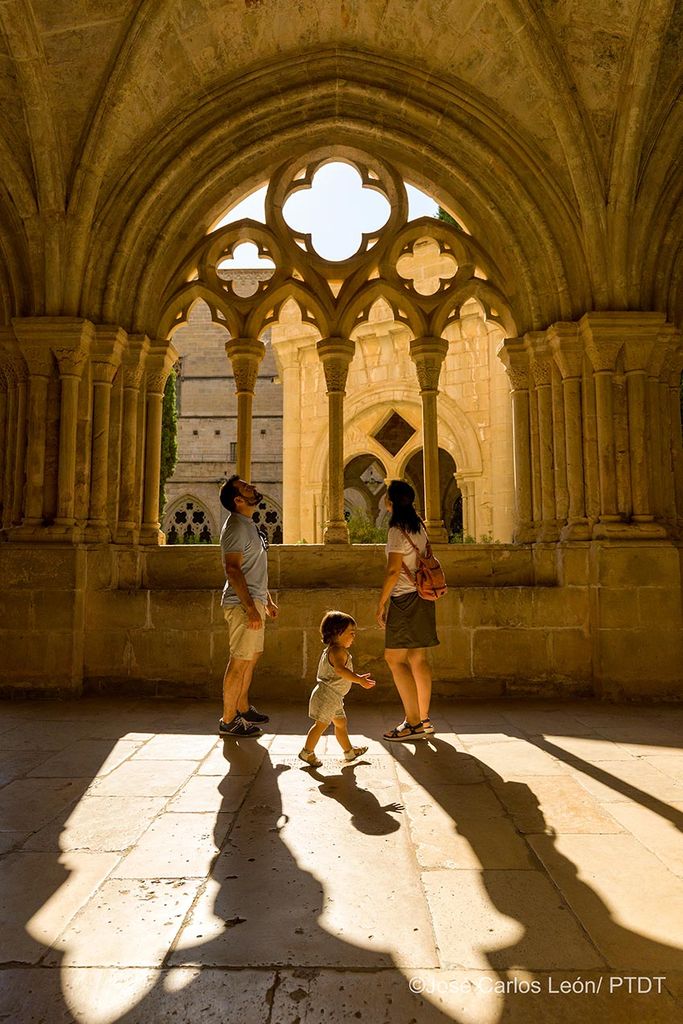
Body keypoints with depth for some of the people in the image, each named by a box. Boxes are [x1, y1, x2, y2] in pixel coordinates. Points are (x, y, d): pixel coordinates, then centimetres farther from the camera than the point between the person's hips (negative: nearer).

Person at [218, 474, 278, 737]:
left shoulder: (248, 525, 17)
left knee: (250, 658, 17)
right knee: (240, 662, -5)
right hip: (243, 604, -10)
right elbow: (233, 570, -23)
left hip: (254, 602, 10)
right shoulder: (235, 527, -15)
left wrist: (267, 600, 24)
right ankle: (228, 721, 4)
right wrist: (251, 609, -26)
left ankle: (243, 710, 29)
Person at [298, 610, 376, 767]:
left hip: (334, 697, 11)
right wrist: (359, 680, -37)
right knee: (321, 724, -3)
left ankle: (349, 750, 31)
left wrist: (357, 677, 23)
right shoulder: (337, 650, -20)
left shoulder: (336, 650, 15)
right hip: (326, 695, -11)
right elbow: (340, 670, -38)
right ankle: (307, 752, 9)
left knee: (341, 722, 19)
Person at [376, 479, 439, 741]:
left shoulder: (397, 529, -13)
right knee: (418, 659, 11)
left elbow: (393, 570, -17)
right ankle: (424, 719, 16)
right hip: (422, 596, 9)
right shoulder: (419, 526, 13)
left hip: (405, 598, -9)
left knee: (395, 658, -5)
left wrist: (381, 603, -11)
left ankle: (413, 723, -4)